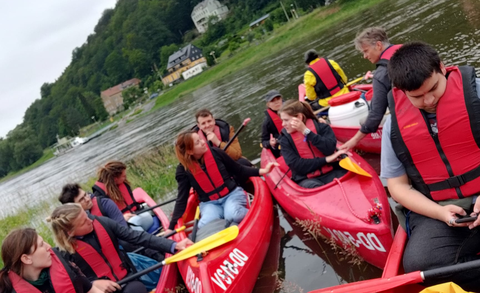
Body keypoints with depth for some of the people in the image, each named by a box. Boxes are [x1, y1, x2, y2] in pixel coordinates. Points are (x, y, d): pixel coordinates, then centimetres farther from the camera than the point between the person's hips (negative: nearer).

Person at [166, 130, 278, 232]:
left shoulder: (215, 153, -8)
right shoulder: (183, 170, -9)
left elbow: (239, 170, 4)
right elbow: (182, 200, -6)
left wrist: (262, 171, -8)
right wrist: (171, 227, -13)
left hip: (232, 194, -1)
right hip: (209, 203, 1)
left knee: (233, 215, -36)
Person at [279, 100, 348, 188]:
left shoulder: (321, 127, 7)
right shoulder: (286, 140, 8)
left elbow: (330, 150, -11)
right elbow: (296, 165, -5)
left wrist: (306, 131, -12)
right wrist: (325, 160, -10)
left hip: (331, 172, 1)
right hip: (306, 179, -1)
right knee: (315, 187, -35)